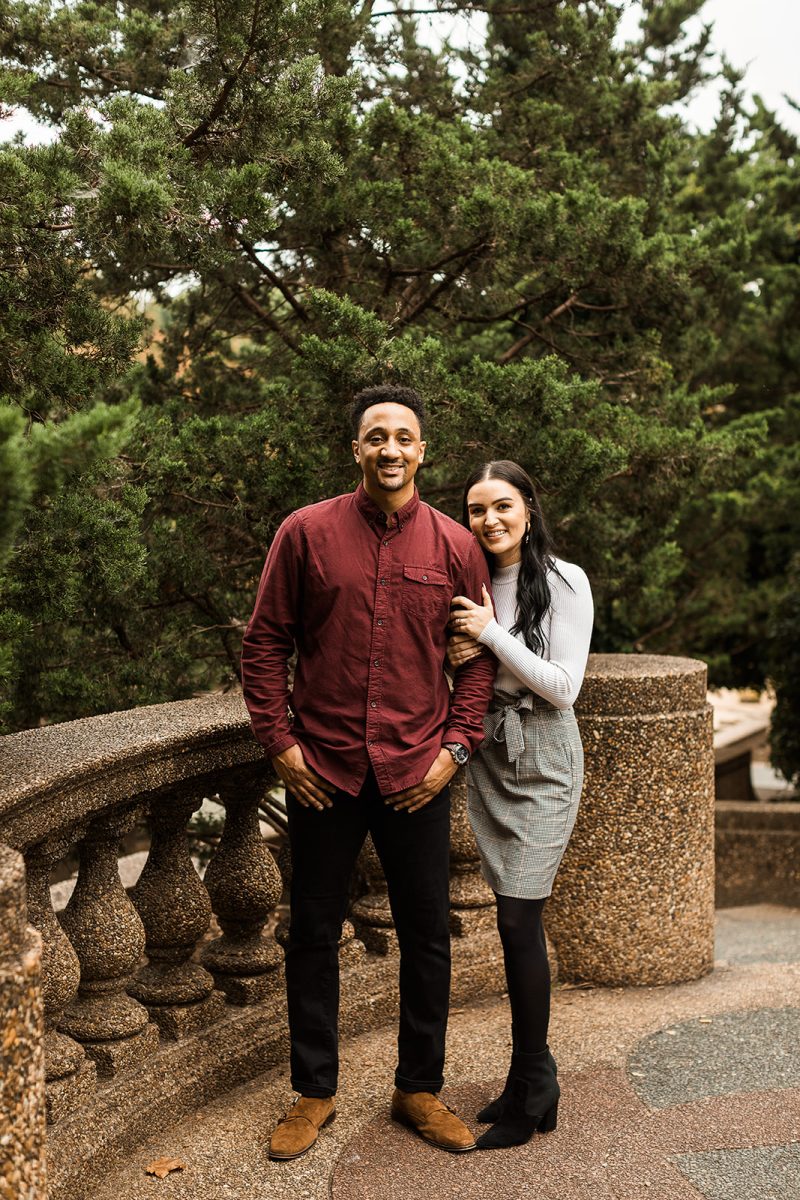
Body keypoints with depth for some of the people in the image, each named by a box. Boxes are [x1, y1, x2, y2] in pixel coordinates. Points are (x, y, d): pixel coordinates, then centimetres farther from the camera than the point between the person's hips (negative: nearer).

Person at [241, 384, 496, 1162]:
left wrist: (455, 747, -2)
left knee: (427, 936, 9)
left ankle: (419, 1089, 27)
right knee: (313, 933, 10)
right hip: (321, 771, -1)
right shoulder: (306, 533, -2)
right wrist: (279, 742, -5)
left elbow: (479, 656, 6)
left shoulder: (455, 546, 1)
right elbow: (264, 643, 1)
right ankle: (313, 1093, 26)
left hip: (416, 775, 1)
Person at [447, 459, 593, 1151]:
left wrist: (492, 633, -16)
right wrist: (458, 658, -4)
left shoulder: (565, 583, -8)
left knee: (518, 919, -8)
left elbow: (563, 686, -13)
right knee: (515, 918, 8)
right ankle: (534, 1074, 20)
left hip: (542, 759, -5)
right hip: (487, 755, 6)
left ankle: (531, 1093, 4)